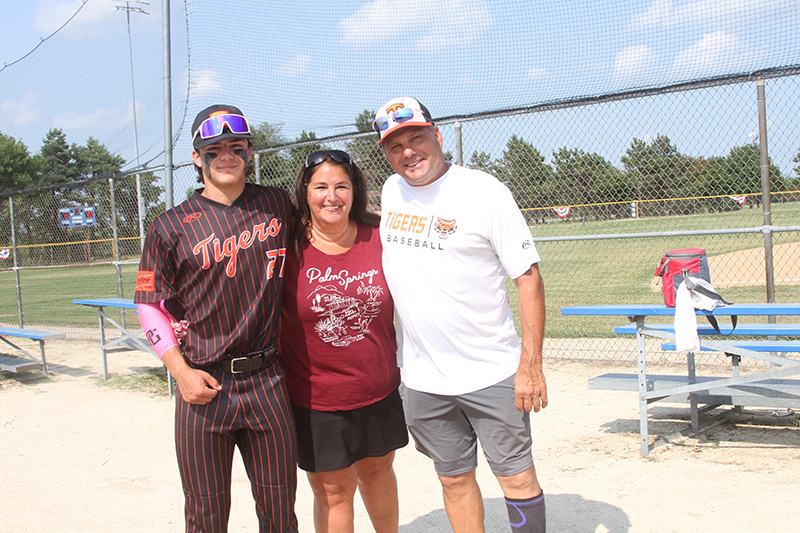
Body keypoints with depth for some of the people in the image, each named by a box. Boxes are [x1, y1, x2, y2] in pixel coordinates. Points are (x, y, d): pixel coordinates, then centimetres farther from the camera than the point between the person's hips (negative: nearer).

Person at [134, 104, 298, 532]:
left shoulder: (278, 205, 6)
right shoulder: (172, 226, -1)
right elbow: (149, 304, 3)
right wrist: (181, 372, -6)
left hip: (267, 381, 2)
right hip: (204, 385, -1)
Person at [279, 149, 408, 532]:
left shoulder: (378, 237, -3)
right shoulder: (289, 246, -11)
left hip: (380, 389, 3)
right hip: (315, 398, -3)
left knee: (377, 471, 23)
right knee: (332, 490, 7)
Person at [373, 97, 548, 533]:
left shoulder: (484, 191, -9)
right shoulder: (390, 191, 6)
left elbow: (528, 277, -10)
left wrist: (531, 365, -15)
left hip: (492, 373, -4)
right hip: (421, 378, 4)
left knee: (517, 477, 4)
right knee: (454, 480, 15)